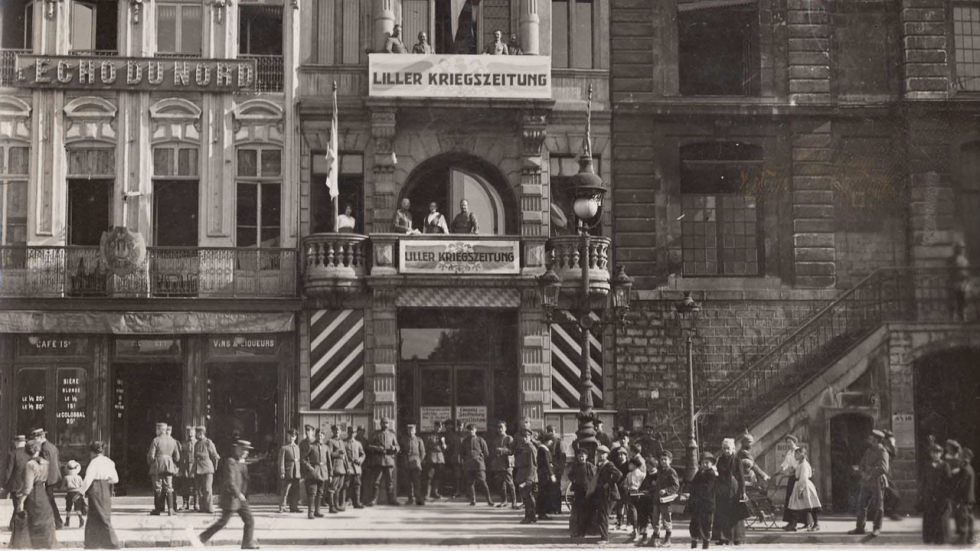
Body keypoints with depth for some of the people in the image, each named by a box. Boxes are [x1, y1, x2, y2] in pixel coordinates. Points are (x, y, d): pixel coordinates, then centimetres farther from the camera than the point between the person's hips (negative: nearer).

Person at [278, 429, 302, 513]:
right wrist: (282, 472, -12)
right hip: (288, 472, -5)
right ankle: (282, 507, -1)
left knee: (295, 491, 6)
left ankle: (293, 507, 11)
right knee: (285, 491, -5)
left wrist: (301, 472, 13)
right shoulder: (284, 448, 0)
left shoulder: (297, 447, 16)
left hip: (297, 472, 5)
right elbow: (281, 461, -5)